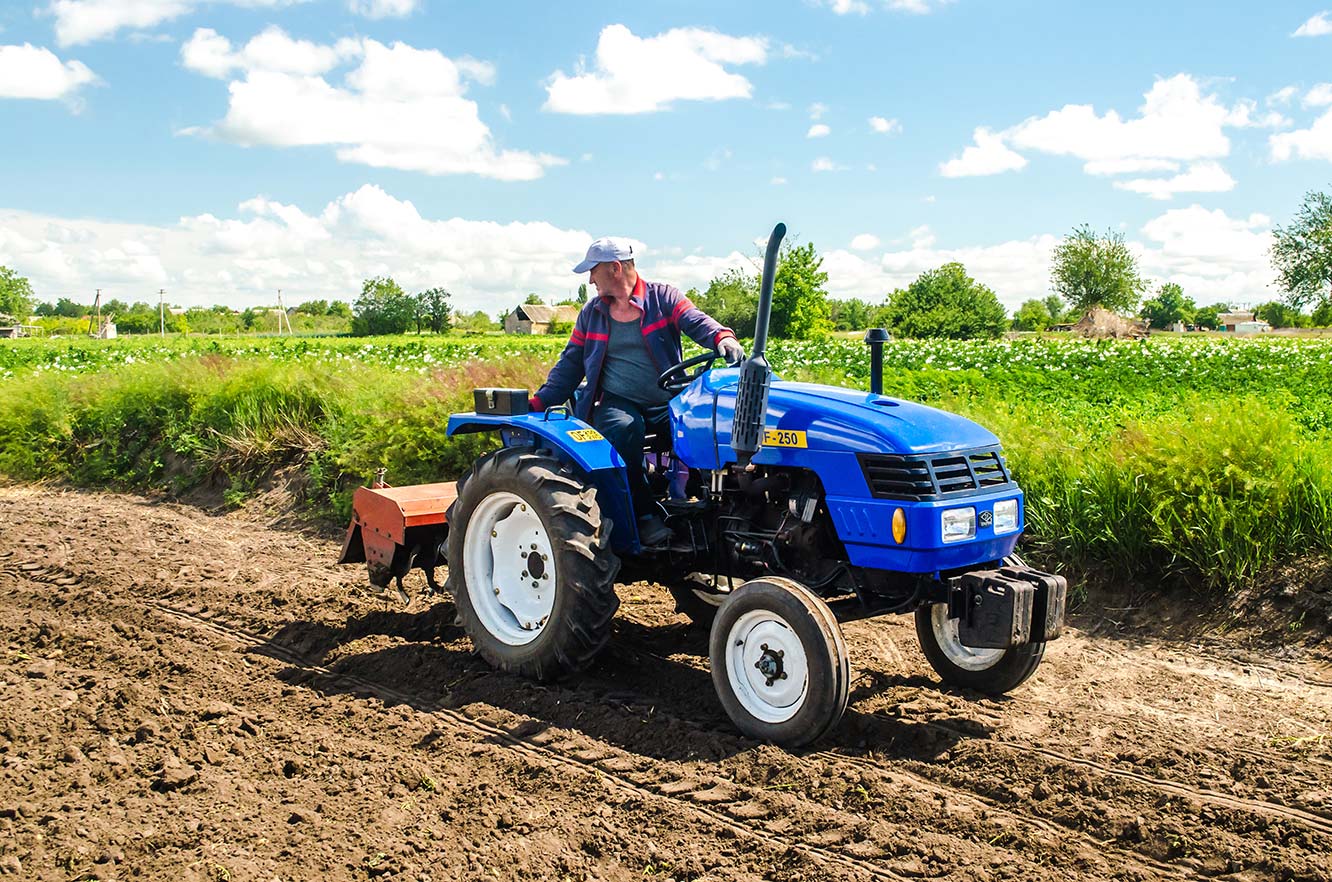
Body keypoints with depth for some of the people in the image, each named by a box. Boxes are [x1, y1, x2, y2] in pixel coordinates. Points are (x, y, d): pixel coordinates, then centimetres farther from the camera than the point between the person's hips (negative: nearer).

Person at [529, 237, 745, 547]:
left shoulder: (662, 297, 7)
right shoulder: (591, 312, 17)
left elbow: (697, 322, -9)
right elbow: (570, 365, 19)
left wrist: (723, 337, -33)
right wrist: (538, 403, 8)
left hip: (667, 403, -1)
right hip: (617, 403, 1)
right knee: (624, 430, -34)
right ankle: (646, 515, -27)